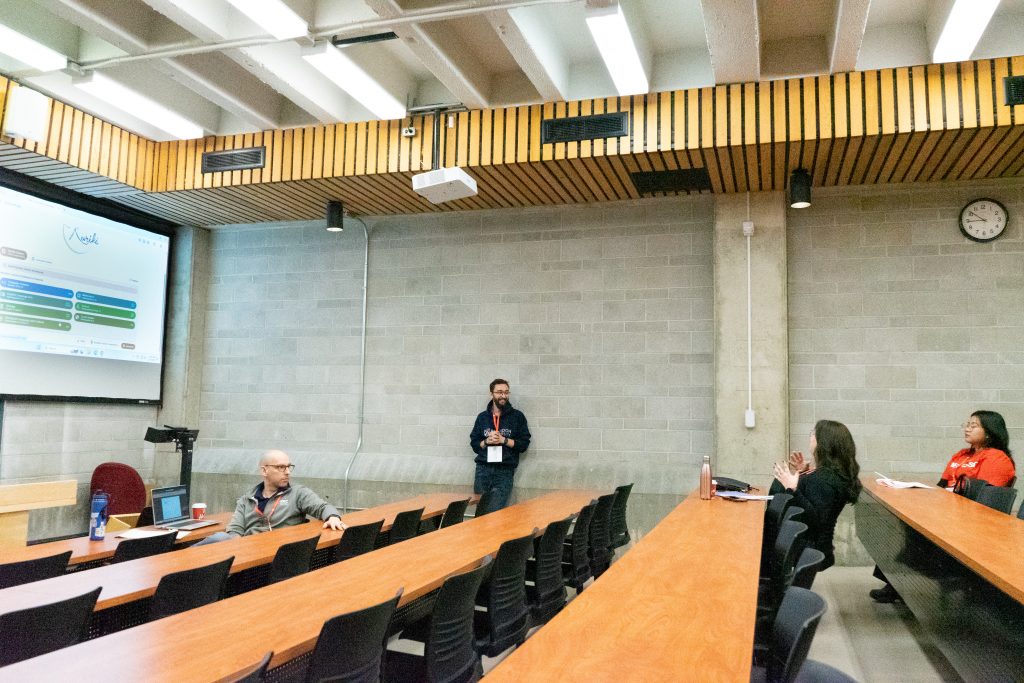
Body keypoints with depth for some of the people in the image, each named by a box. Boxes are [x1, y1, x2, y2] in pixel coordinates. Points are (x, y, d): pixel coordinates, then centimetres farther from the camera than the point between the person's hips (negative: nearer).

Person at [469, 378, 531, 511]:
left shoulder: (517, 416, 5)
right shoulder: (482, 417, 12)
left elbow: (524, 444, 0)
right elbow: (474, 444, 12)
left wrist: (503, 440, -11)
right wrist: (487, 441, -7)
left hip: (505, 471, -2)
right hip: (483, 470, 3)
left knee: (496, 513, -12)